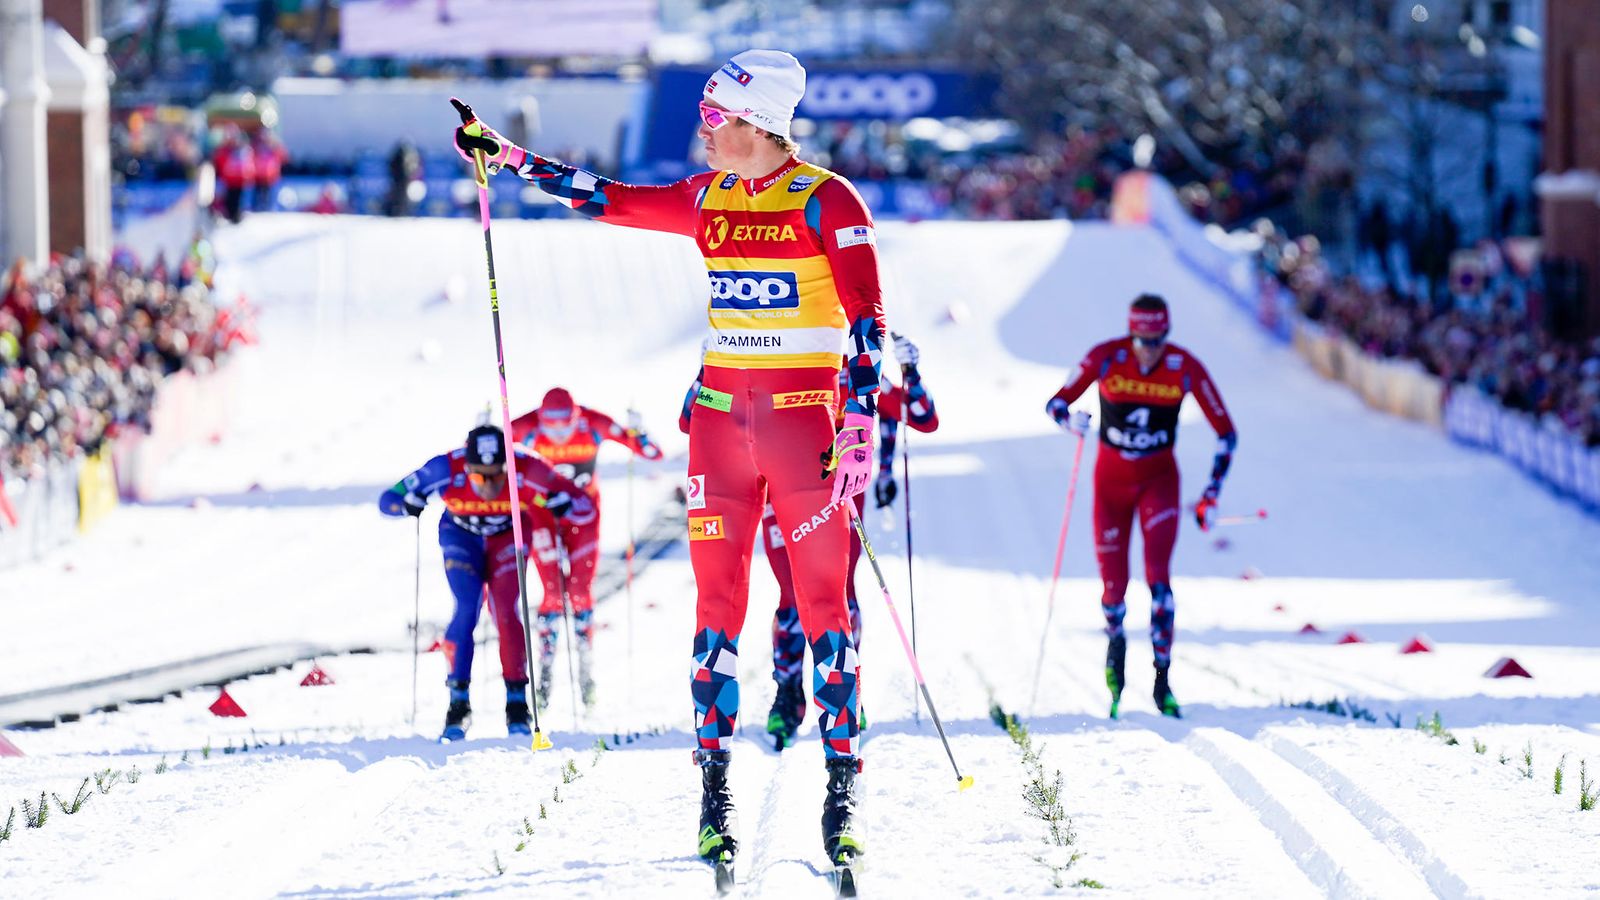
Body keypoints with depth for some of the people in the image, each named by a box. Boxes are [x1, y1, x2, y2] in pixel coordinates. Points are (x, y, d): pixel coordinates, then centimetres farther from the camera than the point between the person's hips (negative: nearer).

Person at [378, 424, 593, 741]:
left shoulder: (526, 471, -34)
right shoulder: (446, 470, -33)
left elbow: (585, 508, -26)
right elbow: (387, 501, -23)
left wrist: (557, 503, -47)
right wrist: (410, 503, -44)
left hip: (508, 537, 0)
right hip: (461, 536, 0)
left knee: (506, 612, -16)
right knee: (467, 610, -18)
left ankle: (517, 704, -3)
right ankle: (458, 704, -8)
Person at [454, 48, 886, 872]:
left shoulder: (826, 202, -7)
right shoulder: (705, 199, 9)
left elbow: (866, 317, -10)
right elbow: (611, 200, 18)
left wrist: (860, 426, -17)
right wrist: (506, 156, 18)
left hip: (806, 413, -5)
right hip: (722, 412, 5)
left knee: (823, 600, -4)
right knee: (716, 599, 1)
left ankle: (841, 791, -1)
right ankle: (714, 788, 4)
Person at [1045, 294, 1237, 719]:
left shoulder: (1186, 368, -15)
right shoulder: (1106, 358, -16)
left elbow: (1226, 433, -6)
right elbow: (1055, 403, -10)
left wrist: (1211, 495, -11)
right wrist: (1070, 419, -35)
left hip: (1159, 478, -1)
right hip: (1112, 478, 1)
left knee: (1158, 576, -19)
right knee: (1114, 584, 0)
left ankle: (1162, 680, -14)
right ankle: (1115, 640, 36)